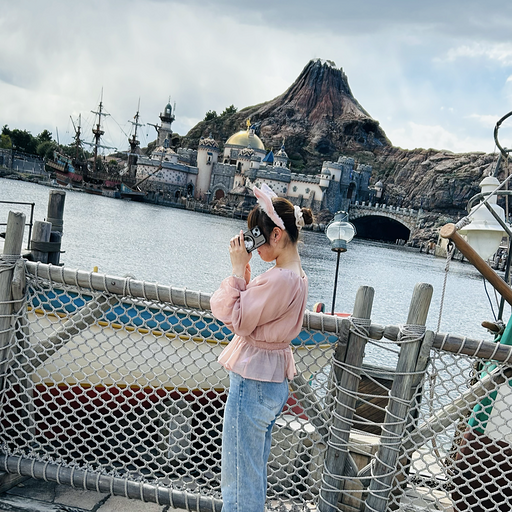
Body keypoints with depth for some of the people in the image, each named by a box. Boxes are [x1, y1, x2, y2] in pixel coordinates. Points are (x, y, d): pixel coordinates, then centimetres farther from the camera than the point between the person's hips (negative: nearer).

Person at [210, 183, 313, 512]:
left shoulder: (279, 279, -24)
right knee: (255, 470, 23)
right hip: (276, 382, 10)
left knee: (239, 476, 5)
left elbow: (237, 319, -19)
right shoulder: (297, 275, 7)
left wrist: (238, 270, -15)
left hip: (253, 383, -10)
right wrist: (244, 270, 2)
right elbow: (253, 310, 12)